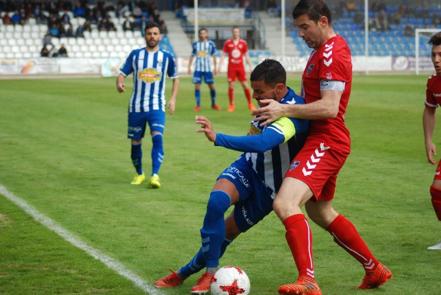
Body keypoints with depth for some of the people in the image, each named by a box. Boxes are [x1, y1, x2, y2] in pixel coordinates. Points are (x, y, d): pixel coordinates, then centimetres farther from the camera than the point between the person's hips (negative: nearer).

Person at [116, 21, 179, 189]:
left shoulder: (166, 57, 3)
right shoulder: (135, 55, 4)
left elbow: (175, 78, 15)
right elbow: (122, 73, 2)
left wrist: (173, 98, 3)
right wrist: (119, 84, -21)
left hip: (157, 107, -1)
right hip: (136, 106, 2)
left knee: (157, 137, -22)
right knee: (135, 142, 7)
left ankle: (155, 175, -24)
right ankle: (139, 174, 28)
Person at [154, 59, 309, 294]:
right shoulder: (271, 101, -3)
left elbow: (262, 143, -46)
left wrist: (217, 138, -52)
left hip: (269, 186, -5)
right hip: (249, 167, 5)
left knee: (229, 231, 1)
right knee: (217, 199, -22)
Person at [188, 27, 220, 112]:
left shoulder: (211, 44, 0)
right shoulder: (195, 44, 5)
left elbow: (213, 56, 7)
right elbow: (192, 56, 12)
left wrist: (215, 67, 5)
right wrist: (189, 67, 8)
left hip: (207, 68, -1)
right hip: (198, 68, 1)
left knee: (211, 86, 2)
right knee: (197, 86, -4)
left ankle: (213, 104, 18)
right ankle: (198, 105, 2)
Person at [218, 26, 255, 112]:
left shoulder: (243, 43, 4)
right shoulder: (227, 43, 3)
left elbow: (246, 56, 10)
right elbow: (223, 55, 6)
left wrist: (250, 66, 5)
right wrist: (220, 66, -3)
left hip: (240, 67, 0)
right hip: (231, 67, 0)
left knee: (245, 85, -2)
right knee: (231, 86, -3)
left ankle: (250, 104, 8)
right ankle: (231, 105, 5)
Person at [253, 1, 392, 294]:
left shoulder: (332, 54, -17)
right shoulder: (324, 49, 16)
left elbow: (329, 107, -25)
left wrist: (285, 110, -25)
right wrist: (283, 107, 10)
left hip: (326, 143, -11)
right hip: (322, 141, 11)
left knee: (285, 204, -25)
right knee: (321, 213, 23)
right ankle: (375, 269, 34)